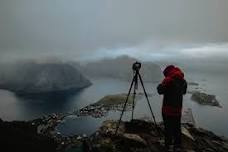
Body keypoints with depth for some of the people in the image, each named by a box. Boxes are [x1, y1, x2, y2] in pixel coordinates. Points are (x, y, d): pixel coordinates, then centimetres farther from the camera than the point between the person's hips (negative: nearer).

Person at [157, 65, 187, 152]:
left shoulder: (168, 79, -16)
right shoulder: (183, 80, 5)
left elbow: (160, 91, -14)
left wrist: (160, 85, 4)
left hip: (168, 109, -6)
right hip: (178, 109, 6)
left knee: (168, 128, 5)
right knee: (177, 128, 16)